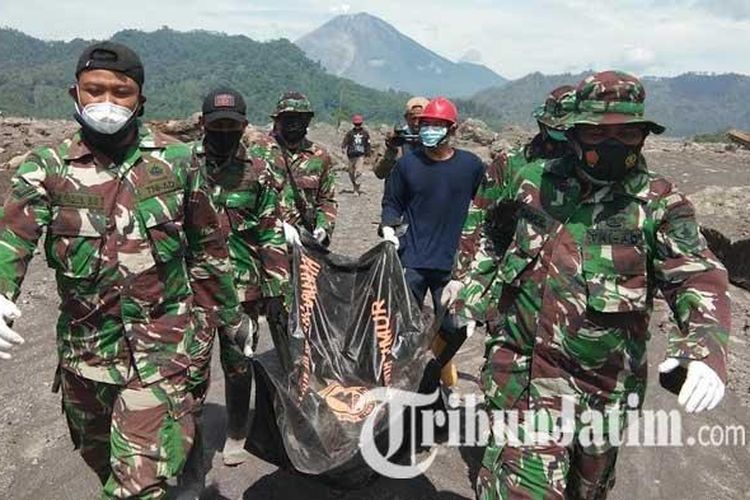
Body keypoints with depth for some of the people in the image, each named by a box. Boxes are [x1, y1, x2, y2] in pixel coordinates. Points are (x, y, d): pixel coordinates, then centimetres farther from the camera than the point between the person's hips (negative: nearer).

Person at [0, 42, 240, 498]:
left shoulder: (177, 161, -2)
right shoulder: (48, 168, -2)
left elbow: (208, 245, 7)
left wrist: (226, 311, 13)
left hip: (160, 344, -2)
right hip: (84, 343, 3)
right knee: (102, 459, 24)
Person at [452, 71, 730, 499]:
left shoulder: (660, 204, -5)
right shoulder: (531, 180, 1)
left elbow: (698, 277, -15)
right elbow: (494, 238, 18)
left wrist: (707, 348, -32)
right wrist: (475, 288, 12)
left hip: (605, 387, 1)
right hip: (523, 373, -1)